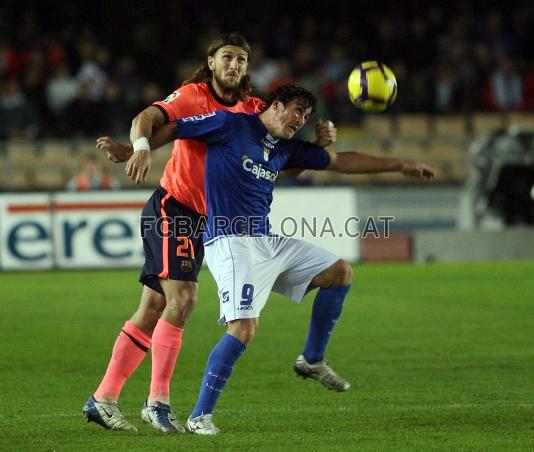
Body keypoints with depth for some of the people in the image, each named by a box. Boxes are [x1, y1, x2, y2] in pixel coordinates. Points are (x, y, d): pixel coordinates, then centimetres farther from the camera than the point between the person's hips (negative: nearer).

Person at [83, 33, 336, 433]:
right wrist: (140, 148, -42)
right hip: (172, 207, -7)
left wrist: (319, 139, -14)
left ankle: (103, 399, 13)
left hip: (201, 219, 7)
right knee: (182, 297, -19)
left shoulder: (253, 110, 7)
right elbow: (148, 119, -21)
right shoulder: (193, 96, -8)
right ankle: (158, 401, -16)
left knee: (152, 310, 8)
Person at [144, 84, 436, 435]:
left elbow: (340, 161, 26)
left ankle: (313, 360, 22)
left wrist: (400, 166, 27)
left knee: (341, 272, 12)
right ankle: (200, 416, -15)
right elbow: (168, 128, -2)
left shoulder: (287, 148, 16)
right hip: (232, 243, -9)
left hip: (268, 243, 9)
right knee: (245, 327, -23)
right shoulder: (230, 126, -4)